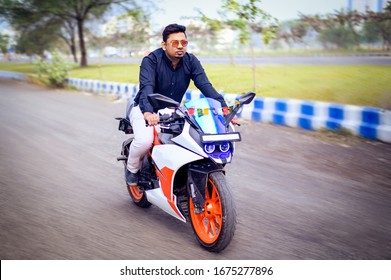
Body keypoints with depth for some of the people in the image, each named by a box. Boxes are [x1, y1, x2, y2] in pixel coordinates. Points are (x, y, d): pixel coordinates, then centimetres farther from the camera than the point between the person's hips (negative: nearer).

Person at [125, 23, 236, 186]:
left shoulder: (191, 61, -6)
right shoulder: (151, 60, -18)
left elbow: (205, 86, -18)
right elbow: (147, 88, -34)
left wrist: (224, 109, -33)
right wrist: (148, 113, -54)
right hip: (145, 110, -4)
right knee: (145, 140, -32)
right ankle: (132, 168, 2)